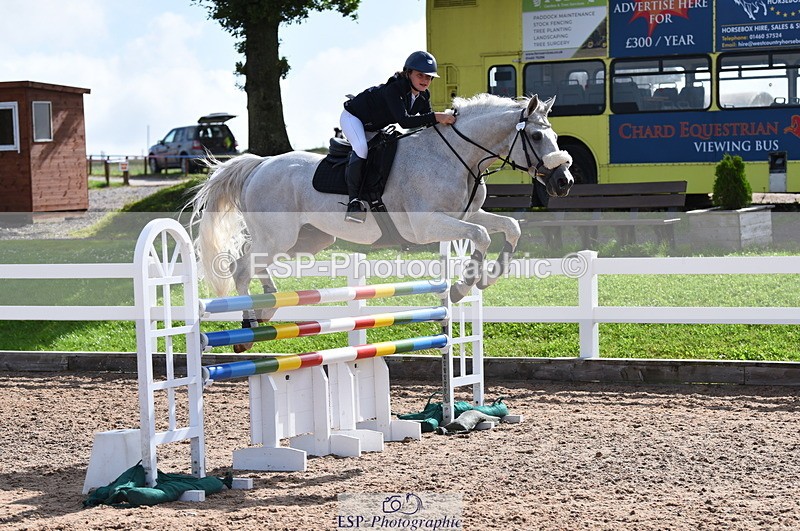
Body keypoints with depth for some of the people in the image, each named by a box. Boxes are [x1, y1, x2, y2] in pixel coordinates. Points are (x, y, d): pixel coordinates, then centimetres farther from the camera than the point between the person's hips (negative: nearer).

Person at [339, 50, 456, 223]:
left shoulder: (423, 97, -9)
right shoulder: (394, 89, -35)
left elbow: (429, 123, -7)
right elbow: (404, 121, -47)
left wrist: (445, 119, -27)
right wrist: (436, 117, -51)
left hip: (375, 128, 9)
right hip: (353, 117, -9)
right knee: (361, 149, -35)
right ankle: (353, 199, -29)